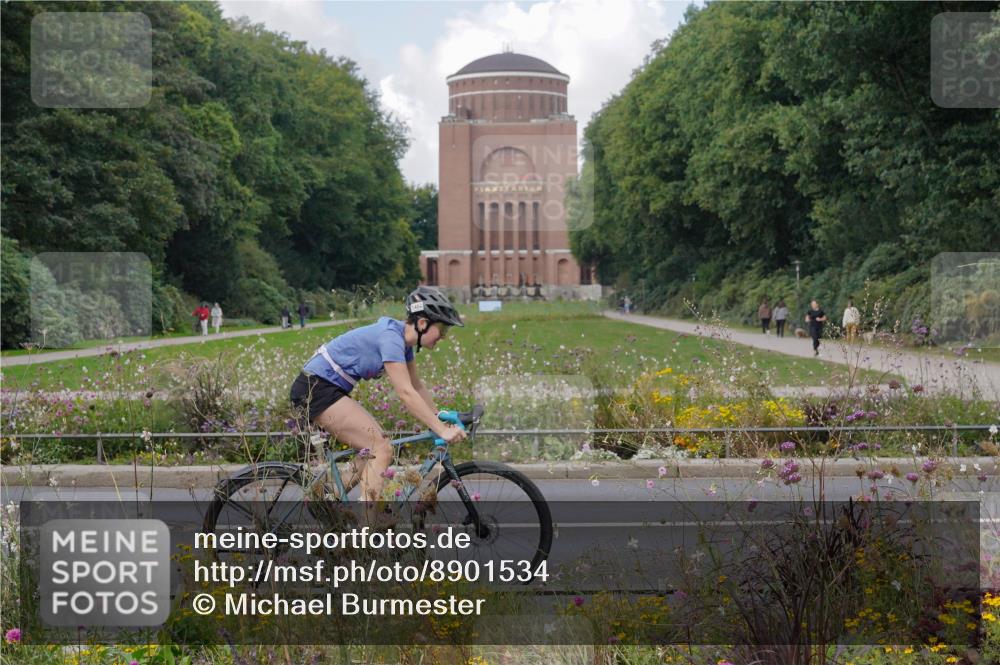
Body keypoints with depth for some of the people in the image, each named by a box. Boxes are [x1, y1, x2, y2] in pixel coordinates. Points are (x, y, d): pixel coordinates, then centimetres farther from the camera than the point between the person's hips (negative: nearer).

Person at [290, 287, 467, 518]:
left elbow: (417, 386, 17)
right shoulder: (390, 337, -21)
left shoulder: (403, 338, 9)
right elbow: (406, 393, -26)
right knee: (382, 450, -13)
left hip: (328, 389, 10)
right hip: (316, 388, -10)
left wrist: (442, 420, 11)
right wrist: (441, 431, -26)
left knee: (373, 447, 10)